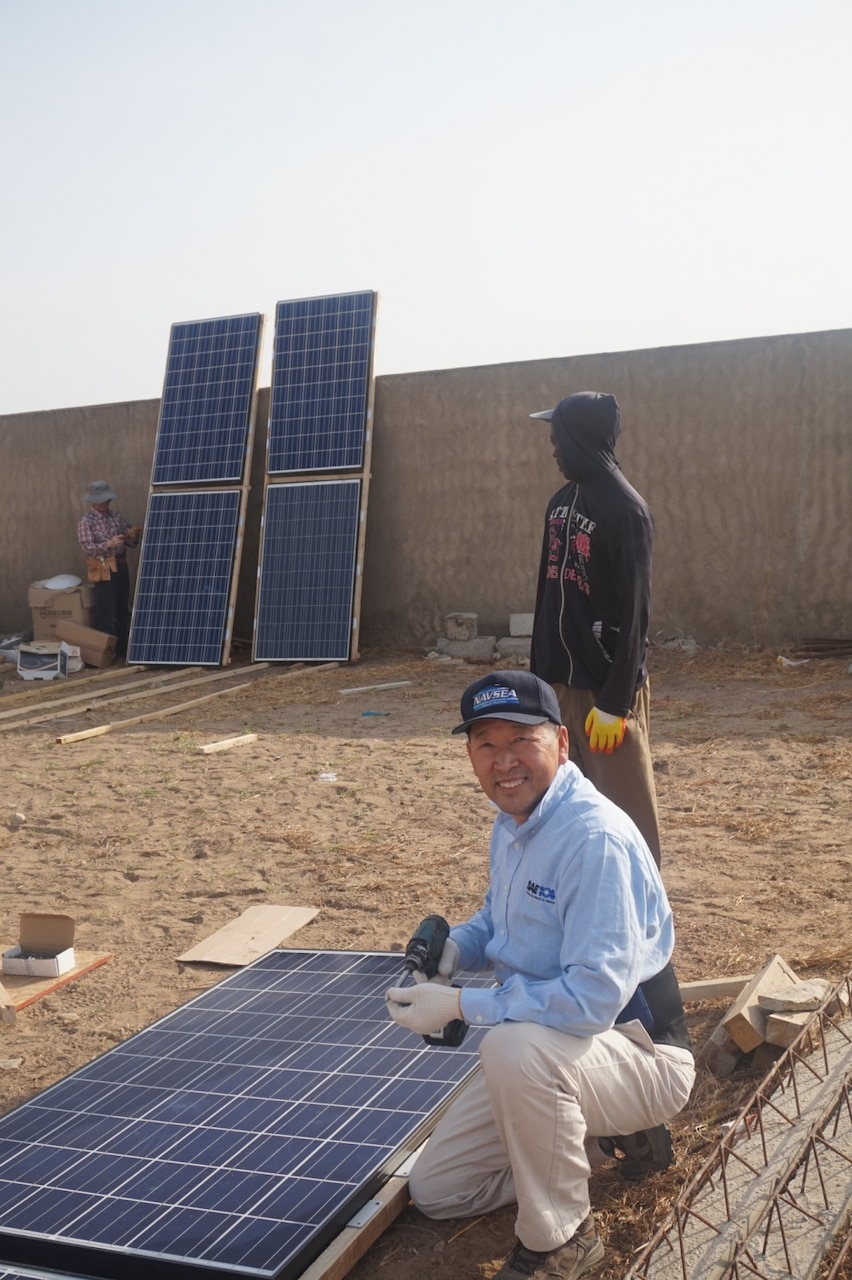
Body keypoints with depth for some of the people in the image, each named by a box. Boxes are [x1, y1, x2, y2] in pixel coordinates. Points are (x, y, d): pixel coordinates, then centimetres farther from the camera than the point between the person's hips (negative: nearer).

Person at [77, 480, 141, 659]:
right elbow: (88, 548, -17)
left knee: (123, 610, 11)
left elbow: (131, 543, 10)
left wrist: (133, 537, -13)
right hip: (104, 571, -6)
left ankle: (122, 649, 21)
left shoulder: (116, 517, 10)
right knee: (106, 614, -6)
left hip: (121, 568, 6)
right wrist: (108, 544, -31)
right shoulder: (86, 523, -6)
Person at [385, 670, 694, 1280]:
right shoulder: (511, 823, 1)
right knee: (435, 1190, 11)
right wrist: (456, 946, -4)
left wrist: (460, 1003, -27)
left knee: (515, 1047, -39)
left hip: (640, 1054, -8)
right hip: (545, 1057, 9)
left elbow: (594, 997, -32)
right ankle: (603, 1134, 22)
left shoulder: (596, 838, -28)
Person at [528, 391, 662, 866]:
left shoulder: (625, 510, -13)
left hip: (608, 682, -8)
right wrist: (538, 675, 13)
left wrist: (615, 701, -18)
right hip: (561, 680, 8)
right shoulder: (562, 502, 11)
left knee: (624, 808, -3)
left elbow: (634, 612, -16)